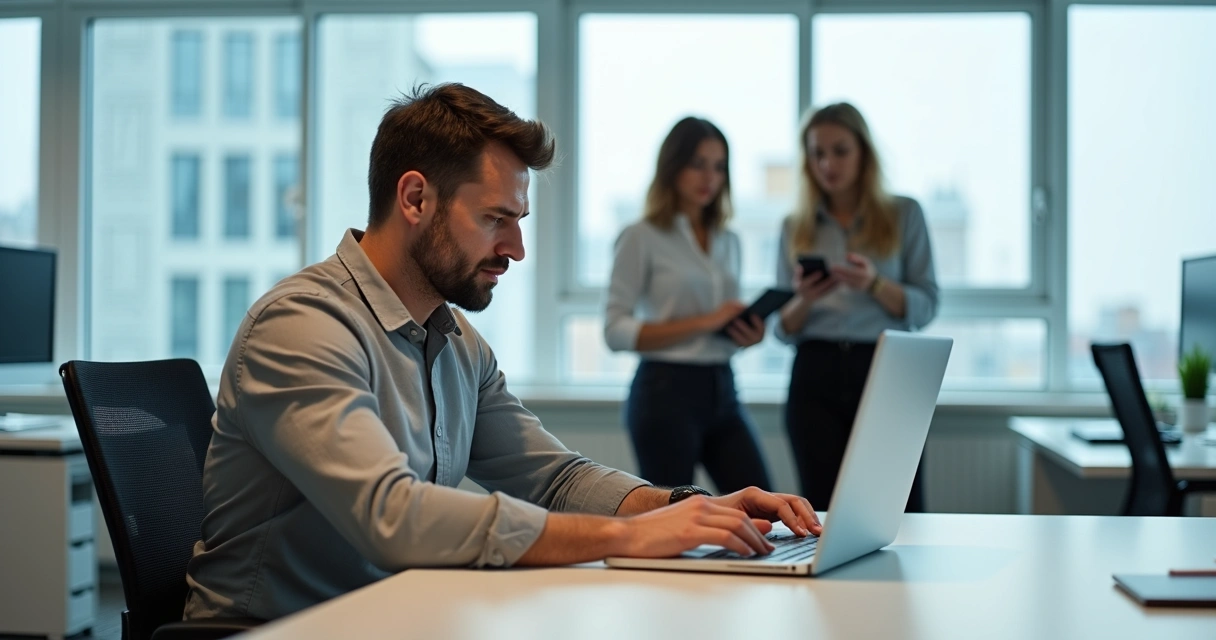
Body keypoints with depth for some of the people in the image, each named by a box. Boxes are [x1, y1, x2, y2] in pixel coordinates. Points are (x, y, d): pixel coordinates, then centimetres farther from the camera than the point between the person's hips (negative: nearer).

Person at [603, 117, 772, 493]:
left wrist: (748, 335, -1)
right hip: (667, 391, -6)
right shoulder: (643, 237, -3)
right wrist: (703, 322, -17)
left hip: (721, 389, 6)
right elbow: (616, 331, -11)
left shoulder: (728, 241, 15)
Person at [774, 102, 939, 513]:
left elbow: (925, 308, 0)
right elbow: (784, 330, 10)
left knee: (900, 509, -9)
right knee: (824, 513, -2)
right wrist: (804, 300, -11)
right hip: (816, 375, 2)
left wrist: (874, 284, -17)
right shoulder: (796, 228, 12)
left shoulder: (904, 214, 6)